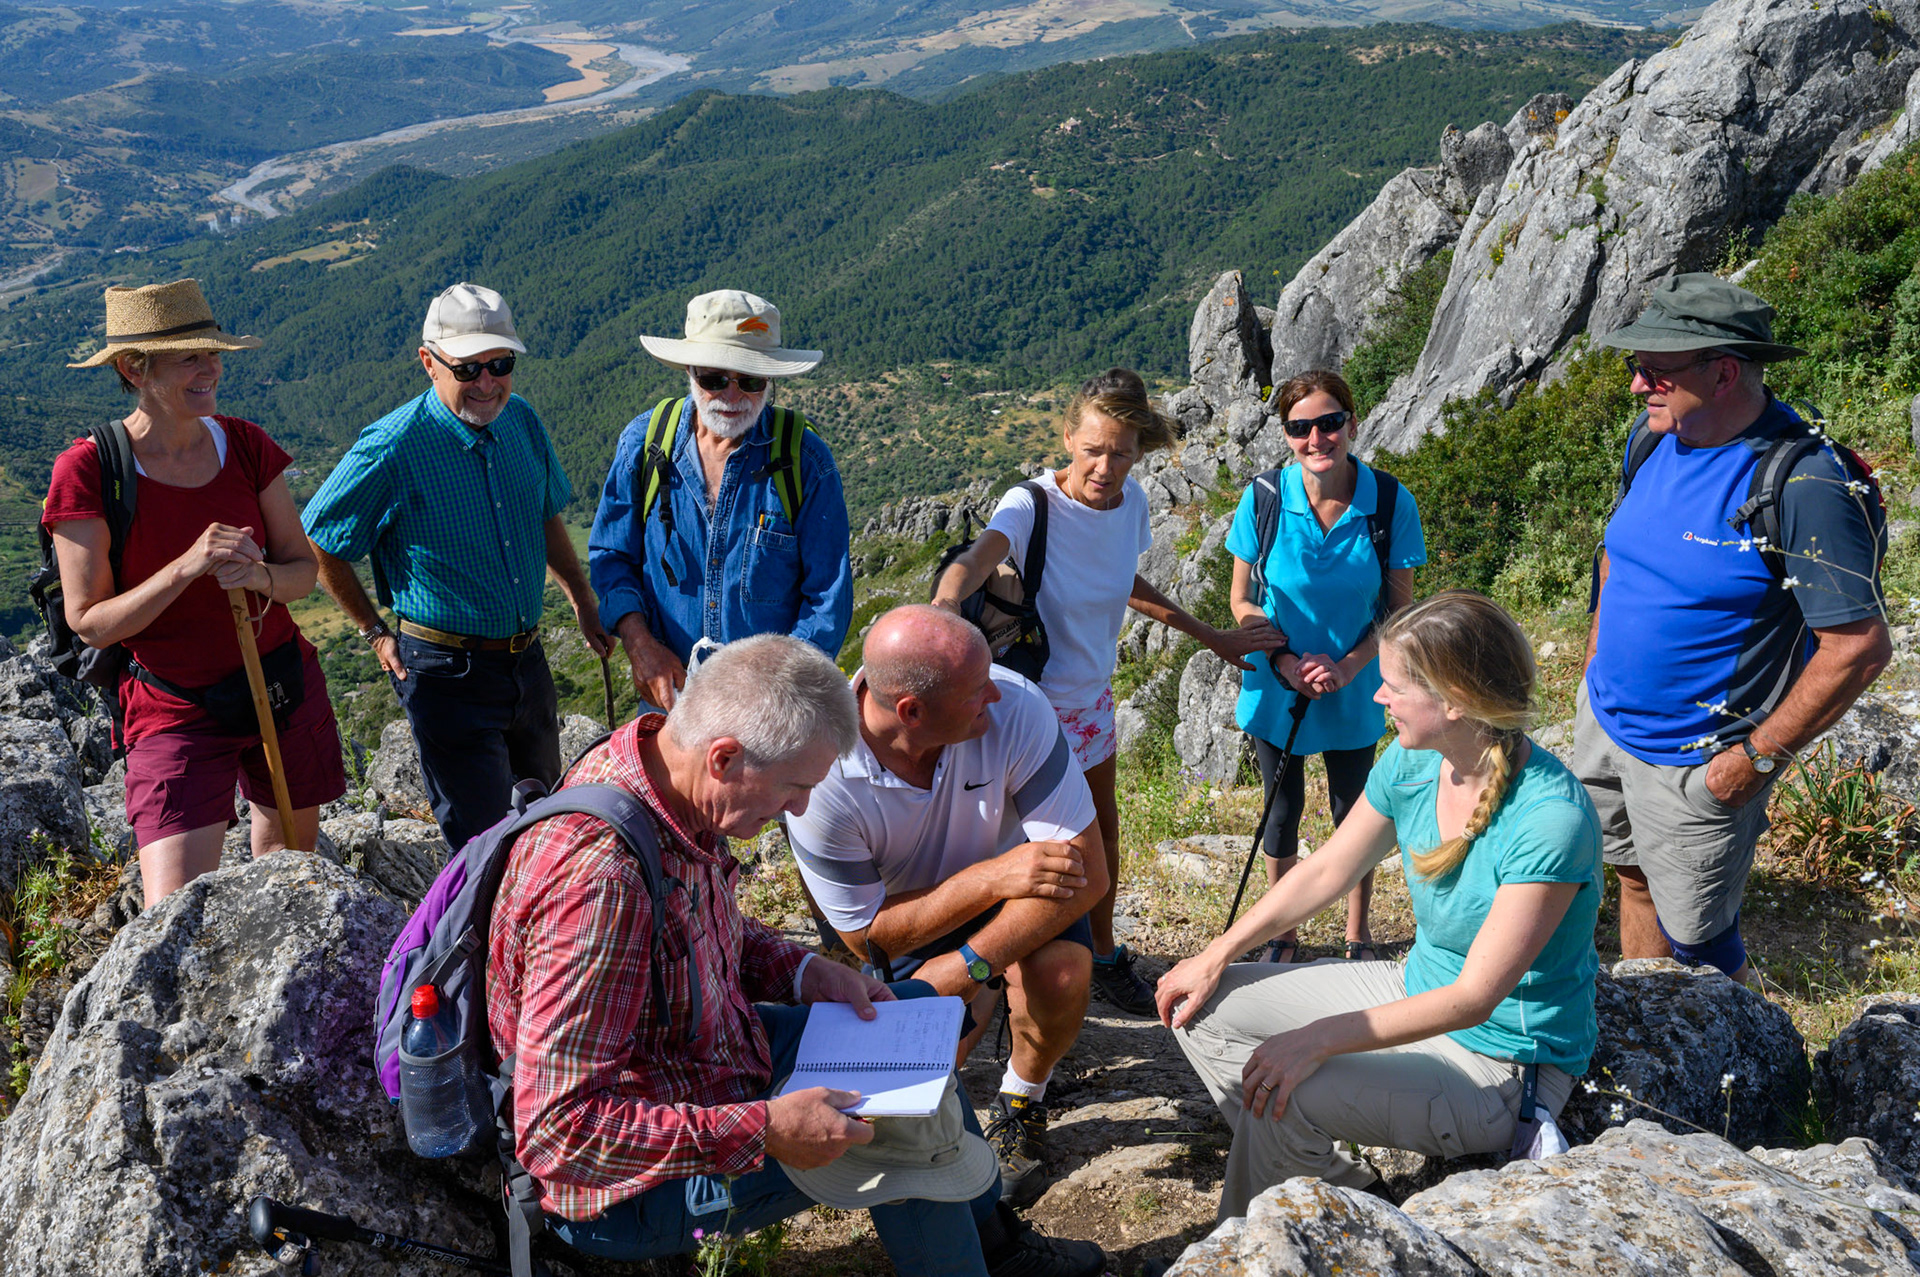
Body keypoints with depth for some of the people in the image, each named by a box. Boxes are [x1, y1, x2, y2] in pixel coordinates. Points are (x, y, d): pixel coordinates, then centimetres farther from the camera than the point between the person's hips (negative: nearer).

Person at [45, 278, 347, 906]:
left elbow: (304, 569, 3)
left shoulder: (247, 445, -2)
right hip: (176, 712, -4)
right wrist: (187, 566, -28)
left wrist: (260, 577, -21)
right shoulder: (87, 471, -14)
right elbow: (90, 623, -13)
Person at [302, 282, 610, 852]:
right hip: (447, 671, -6)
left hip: (527, 657, 6)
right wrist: (375, 631, -2)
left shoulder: (521, 421, 0)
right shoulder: (392, 447, -18)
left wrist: (584, 604, 15)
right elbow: (317, 542, -7)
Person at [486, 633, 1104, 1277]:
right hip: (630, 1183, -9)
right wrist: (763, 1132, -33)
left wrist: (802, 971, -3)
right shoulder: (601, 878, -37)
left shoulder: (653, 756, -7)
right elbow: (556, 1131, -34)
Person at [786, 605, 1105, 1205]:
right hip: (907, 916, 0)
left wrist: (962, 969, -39)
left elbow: (1086, 873, -30)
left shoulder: (1013, 706, -32)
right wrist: (991, 878, -34)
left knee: (1061, 974, -30)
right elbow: (866, 932, -21)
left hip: (1016, 878, 0)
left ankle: (1022, 1101, 3)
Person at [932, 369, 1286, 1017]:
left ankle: (1104, 956, 42)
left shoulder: (1130, 500, -7)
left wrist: (1213, 638, 15)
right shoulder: (1032, 504, -26)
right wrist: (945, 602, -70)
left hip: (1094, 692, 6)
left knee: (1101, 827, 21)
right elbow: (977, 557, -47)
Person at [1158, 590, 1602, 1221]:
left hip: (1503, 1059, -8)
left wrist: (1319, 1040, -34)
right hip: (1418, 992, 8)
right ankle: (1344, 1190, 6)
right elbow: (1326, 872, 6)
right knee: (1200, 1006, 2)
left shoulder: (1551, 819, -30)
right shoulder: (1412, 763, -7)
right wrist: (1216, 956, 2)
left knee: (1280, 1094, -29)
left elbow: (1474, 998, -29)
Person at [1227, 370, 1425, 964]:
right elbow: (1242, 600, -6)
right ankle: (1282, 932, 37)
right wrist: (1286, 662, -19)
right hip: (1276, 686, 0)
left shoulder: (1390, 503, -16)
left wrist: (1348, 667, -19)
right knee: (1282, 810, 15)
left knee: (1354, 812, 16)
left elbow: (1401, 607, -7)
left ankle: (1358, 933, 38)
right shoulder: (1264, 497, -16)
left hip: (1354, 690, 0)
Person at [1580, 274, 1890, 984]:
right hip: (1605, 718, 7)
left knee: (1694, 942, 5)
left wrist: (1757, 759, -19)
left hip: (1692, 763, -7)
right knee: (1633, 875, 22)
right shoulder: (1655, 438, -1)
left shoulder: (1806, 485, -24)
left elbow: (1859, 647, -22)